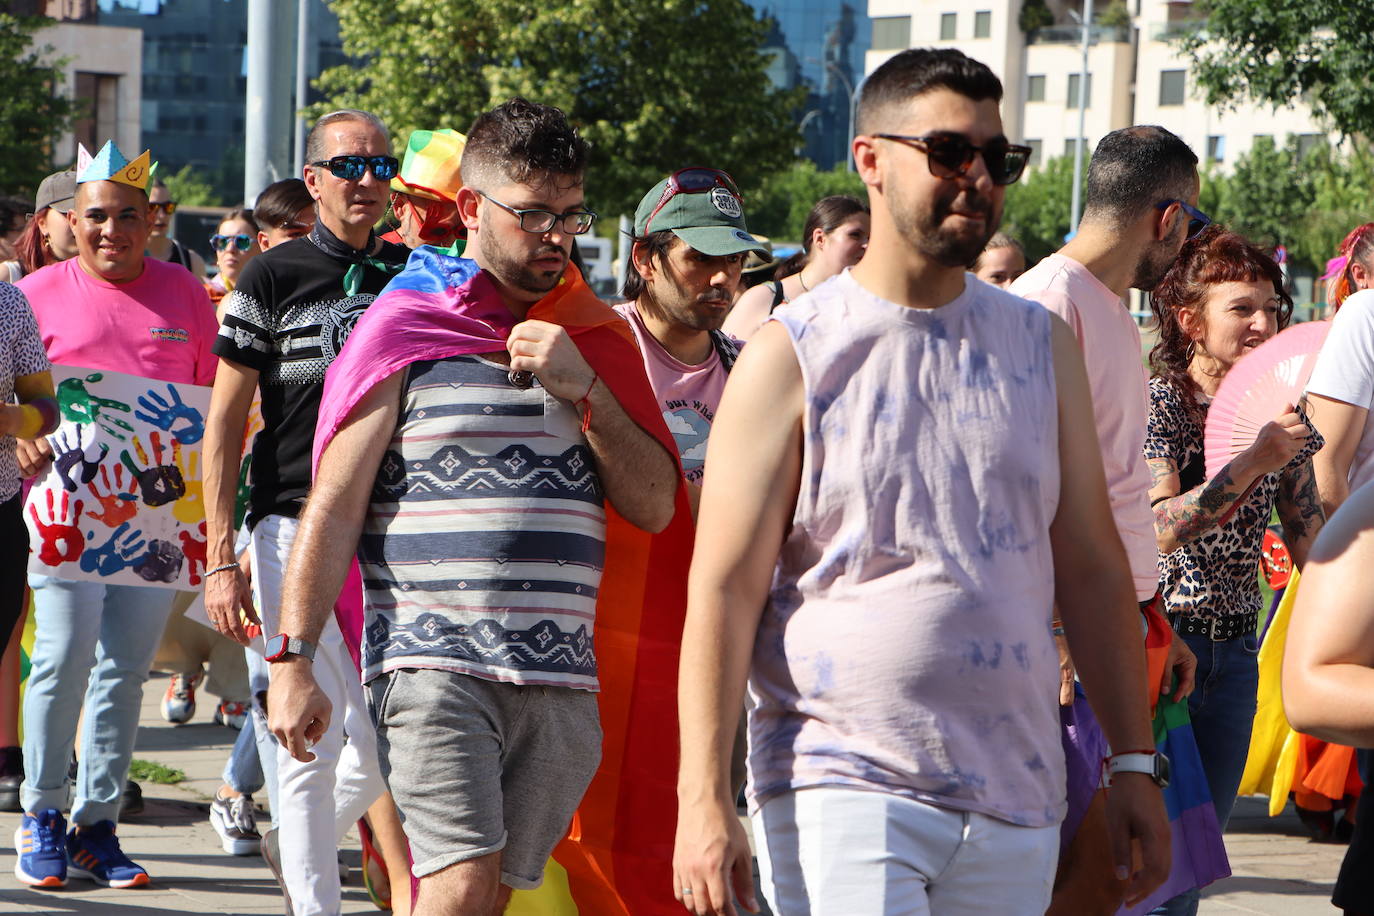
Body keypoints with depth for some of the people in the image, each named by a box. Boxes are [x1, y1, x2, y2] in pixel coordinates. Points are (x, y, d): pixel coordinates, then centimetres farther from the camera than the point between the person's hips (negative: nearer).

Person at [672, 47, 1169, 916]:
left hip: (1017, 805, 4)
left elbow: (1092, 564, 15)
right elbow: (724, 586, -5)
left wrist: (1135, 764, 10)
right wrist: (703, 801, -13)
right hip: (840, 789, -4)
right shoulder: (793, 355, -1)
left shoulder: (1043, 344, 12)